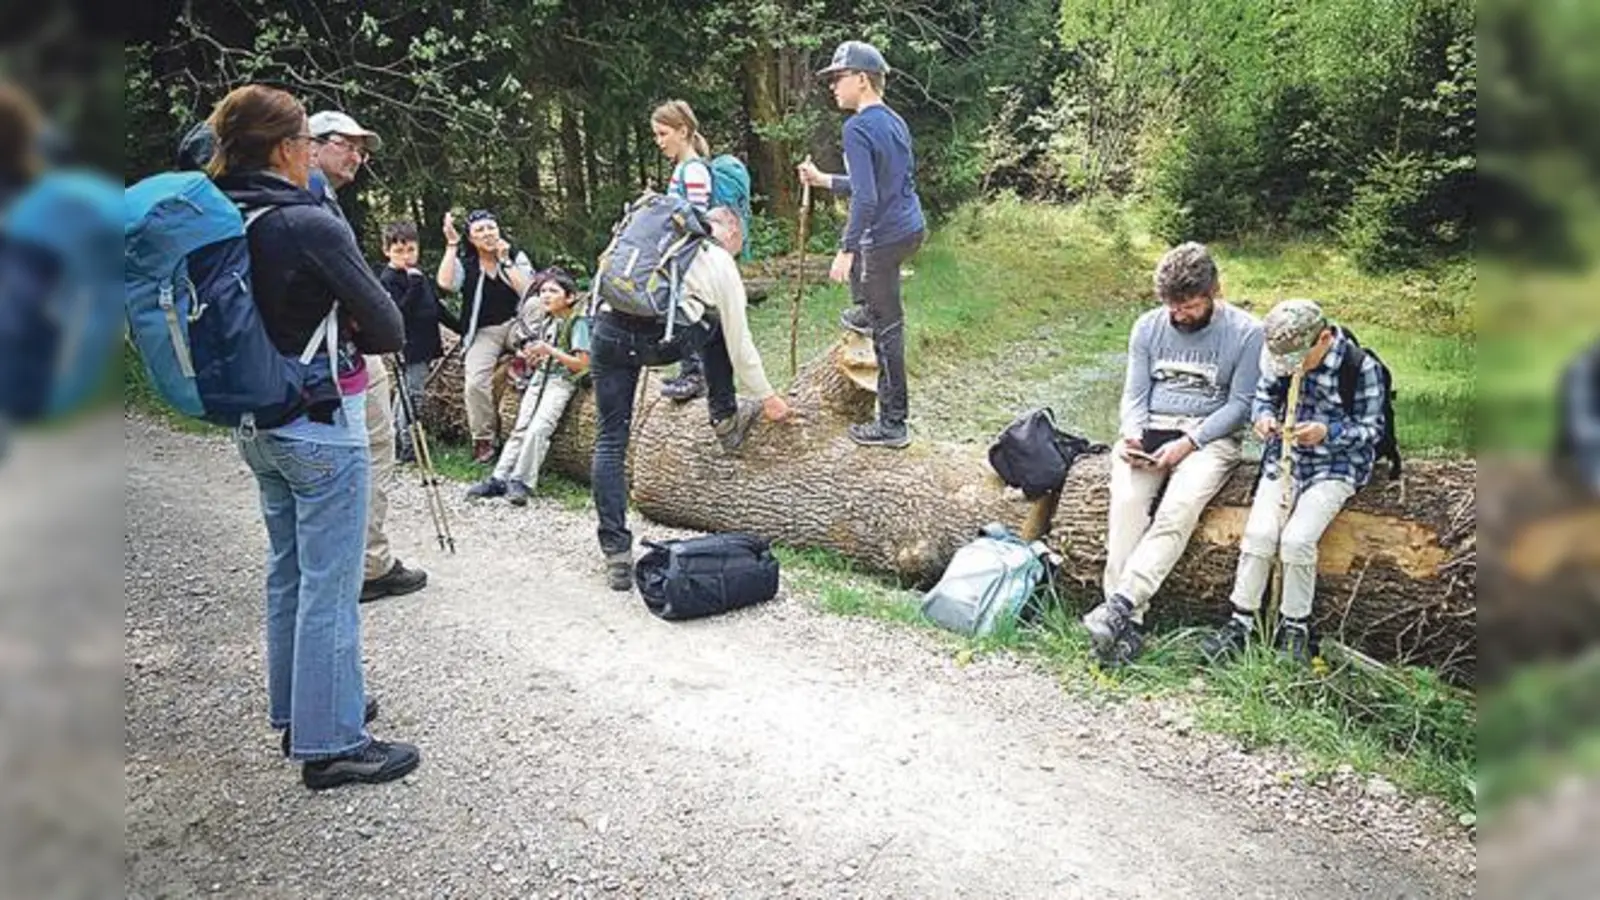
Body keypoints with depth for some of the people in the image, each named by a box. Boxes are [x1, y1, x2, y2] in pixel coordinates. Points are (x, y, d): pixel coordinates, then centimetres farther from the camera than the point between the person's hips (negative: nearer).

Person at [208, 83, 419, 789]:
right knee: (329, 583, -1)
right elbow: (388, 326, -16)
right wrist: (351, 337, 2)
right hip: (320, 423, -9)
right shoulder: (309, 222, -19)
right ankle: (331, 742, 6)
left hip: (257, 424, 9)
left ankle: (298, 709, 32)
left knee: (289, 571, 19)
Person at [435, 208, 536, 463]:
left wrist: (505, 261, -8)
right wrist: (451, 245, -11)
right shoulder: (464, 263, 7)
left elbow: (530, 293, -8)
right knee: (475, 382, -25)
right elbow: (445, 283, -15)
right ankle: (482, 440, -8)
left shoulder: (517, 257, 8)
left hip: (516, 324, 0)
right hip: (484, 333, 0)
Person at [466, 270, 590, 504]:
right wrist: (531, 356, 3)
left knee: (538, 428, -21)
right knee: (520, 427, -4)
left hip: (562, 381, -7)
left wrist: (549, 350, -19)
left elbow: (582, 363, -13)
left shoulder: (578, 323, -6)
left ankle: (521, 481, -17)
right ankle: (499, 478, -6)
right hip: (539, 377, 7)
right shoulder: (547, 322, 17)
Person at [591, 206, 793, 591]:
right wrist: (767, 397, 29)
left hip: (607, 327, 4)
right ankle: (725, 421, 33)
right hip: (662, 340, -3)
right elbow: (739, 343, 17)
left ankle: (616, 553, 5)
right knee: (718, 326, 29)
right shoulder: (722, 264, 15)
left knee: (610, 440, 9)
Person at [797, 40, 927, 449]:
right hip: (913, 227, 9)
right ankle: (866, 310, 46)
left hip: (887, 239, -9)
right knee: (856, 239, 37)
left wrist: (846, 251, -21)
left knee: (887, 332, 0)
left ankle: (893, 426, 8)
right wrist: (824, 180, 20)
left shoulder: (858, 129, -17)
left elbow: (866, 198, -25)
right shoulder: (895, 122, 10)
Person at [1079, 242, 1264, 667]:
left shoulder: (1246, 332, -2)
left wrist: (1188, 442, -16)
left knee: (1179, 507, -33)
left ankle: (1119, 604, -39)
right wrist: (1132, 436, -12)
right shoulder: (1148, 326, 10)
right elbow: (1134, 394, 10)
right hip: (1149, 430, 3)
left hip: (1211, 435, -2)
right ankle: (1129, 622, -32)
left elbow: (1240, 404, -3)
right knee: (1127, 500, -28)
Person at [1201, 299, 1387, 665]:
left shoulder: (1362, 367, -15)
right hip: (1284, 457, 4)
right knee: (1258, 533, -15)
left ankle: (1295, 627, -2)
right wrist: (1263, 415, -12)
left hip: (1337, 466, -4)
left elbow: (1371, 428, -9)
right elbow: (1264, 393, 12)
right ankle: (1240, 623, -3)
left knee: (1297, 539, -21)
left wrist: (1328, 433, -27)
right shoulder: (1279, 355, -3)